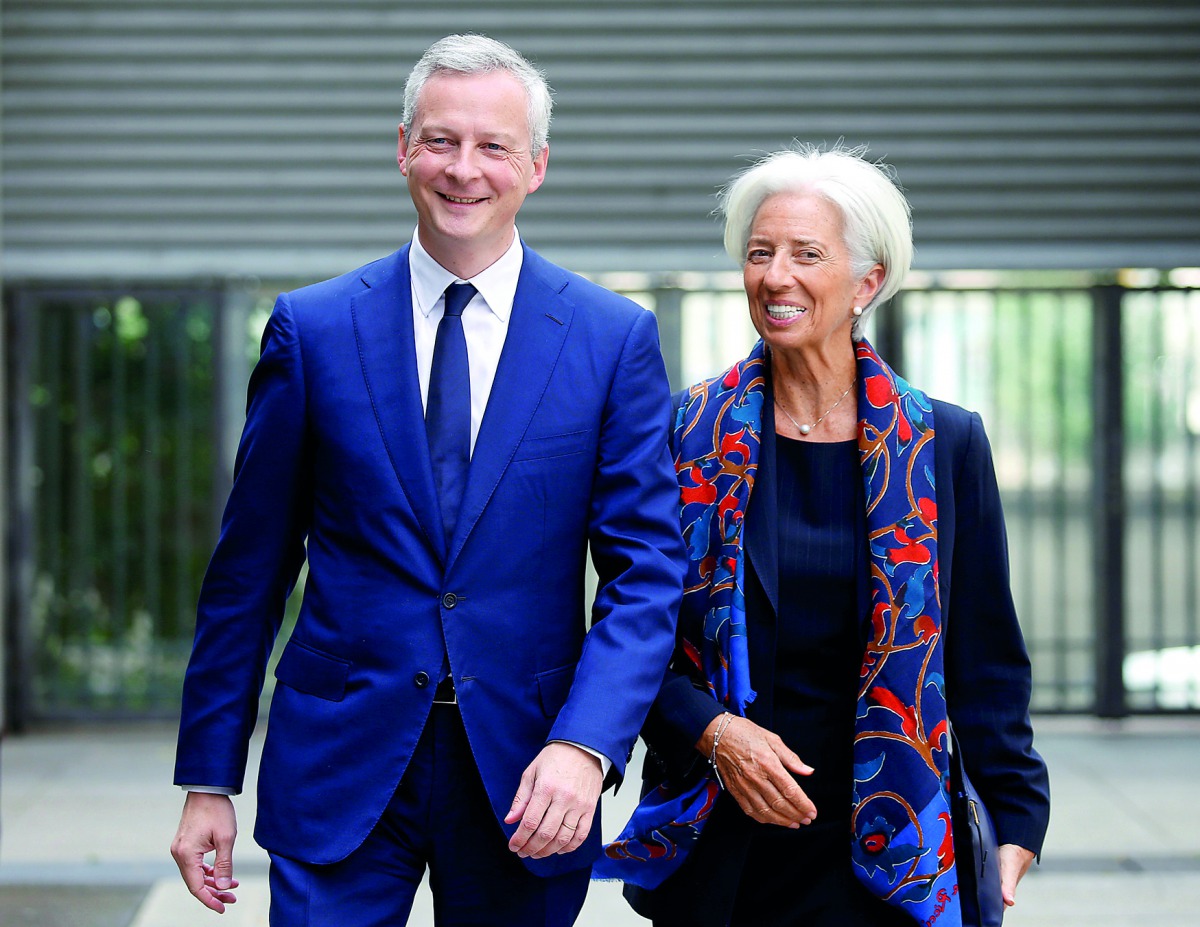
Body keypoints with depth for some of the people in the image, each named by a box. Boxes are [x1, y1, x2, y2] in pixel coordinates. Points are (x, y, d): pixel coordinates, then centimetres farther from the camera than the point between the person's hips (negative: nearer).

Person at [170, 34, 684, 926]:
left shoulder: (615, 338, 0)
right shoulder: (312, 328, 1)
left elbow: (647, 570, -2)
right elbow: (249, 567, 4)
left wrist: (586, 745, -17)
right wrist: (208, 779, 3)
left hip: (526, 777, 1)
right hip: (340, 767, 0)